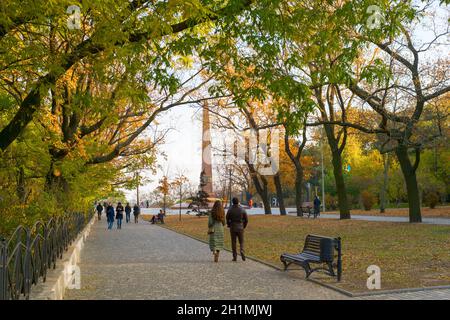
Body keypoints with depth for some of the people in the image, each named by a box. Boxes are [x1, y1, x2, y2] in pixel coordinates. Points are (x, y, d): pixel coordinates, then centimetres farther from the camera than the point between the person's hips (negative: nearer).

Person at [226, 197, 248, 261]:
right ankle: (242, 252, -14)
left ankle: (234, 256, 8)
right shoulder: (242, 209, -4)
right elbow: (246, 219, -1)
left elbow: (227, 219, -1)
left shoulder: (230, 210, -6)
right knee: (241, 242, 10)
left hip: (232, 227, 0)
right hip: (240, 227, 0)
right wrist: (244, 226, 14)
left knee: (233, 242, 8)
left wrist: (229, 225, 16)